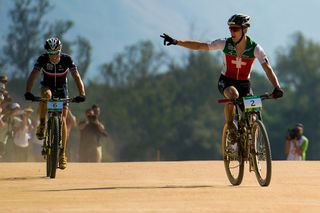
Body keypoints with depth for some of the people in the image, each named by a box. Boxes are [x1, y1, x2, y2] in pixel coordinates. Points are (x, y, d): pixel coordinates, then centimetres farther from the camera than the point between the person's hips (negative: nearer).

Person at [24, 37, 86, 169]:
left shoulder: (66, 59, -25)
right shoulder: (43, 59, -24)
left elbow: (76, 76, -32)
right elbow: (33, 76, -33)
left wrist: (82, 94, -47)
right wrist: (28, 92, -50)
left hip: (61, 88, 0)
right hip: (47, 85, 0)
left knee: (62, 120, -11)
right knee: (46, 94, -38)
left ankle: (62, 154, -6)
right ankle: (42, 125, -19)